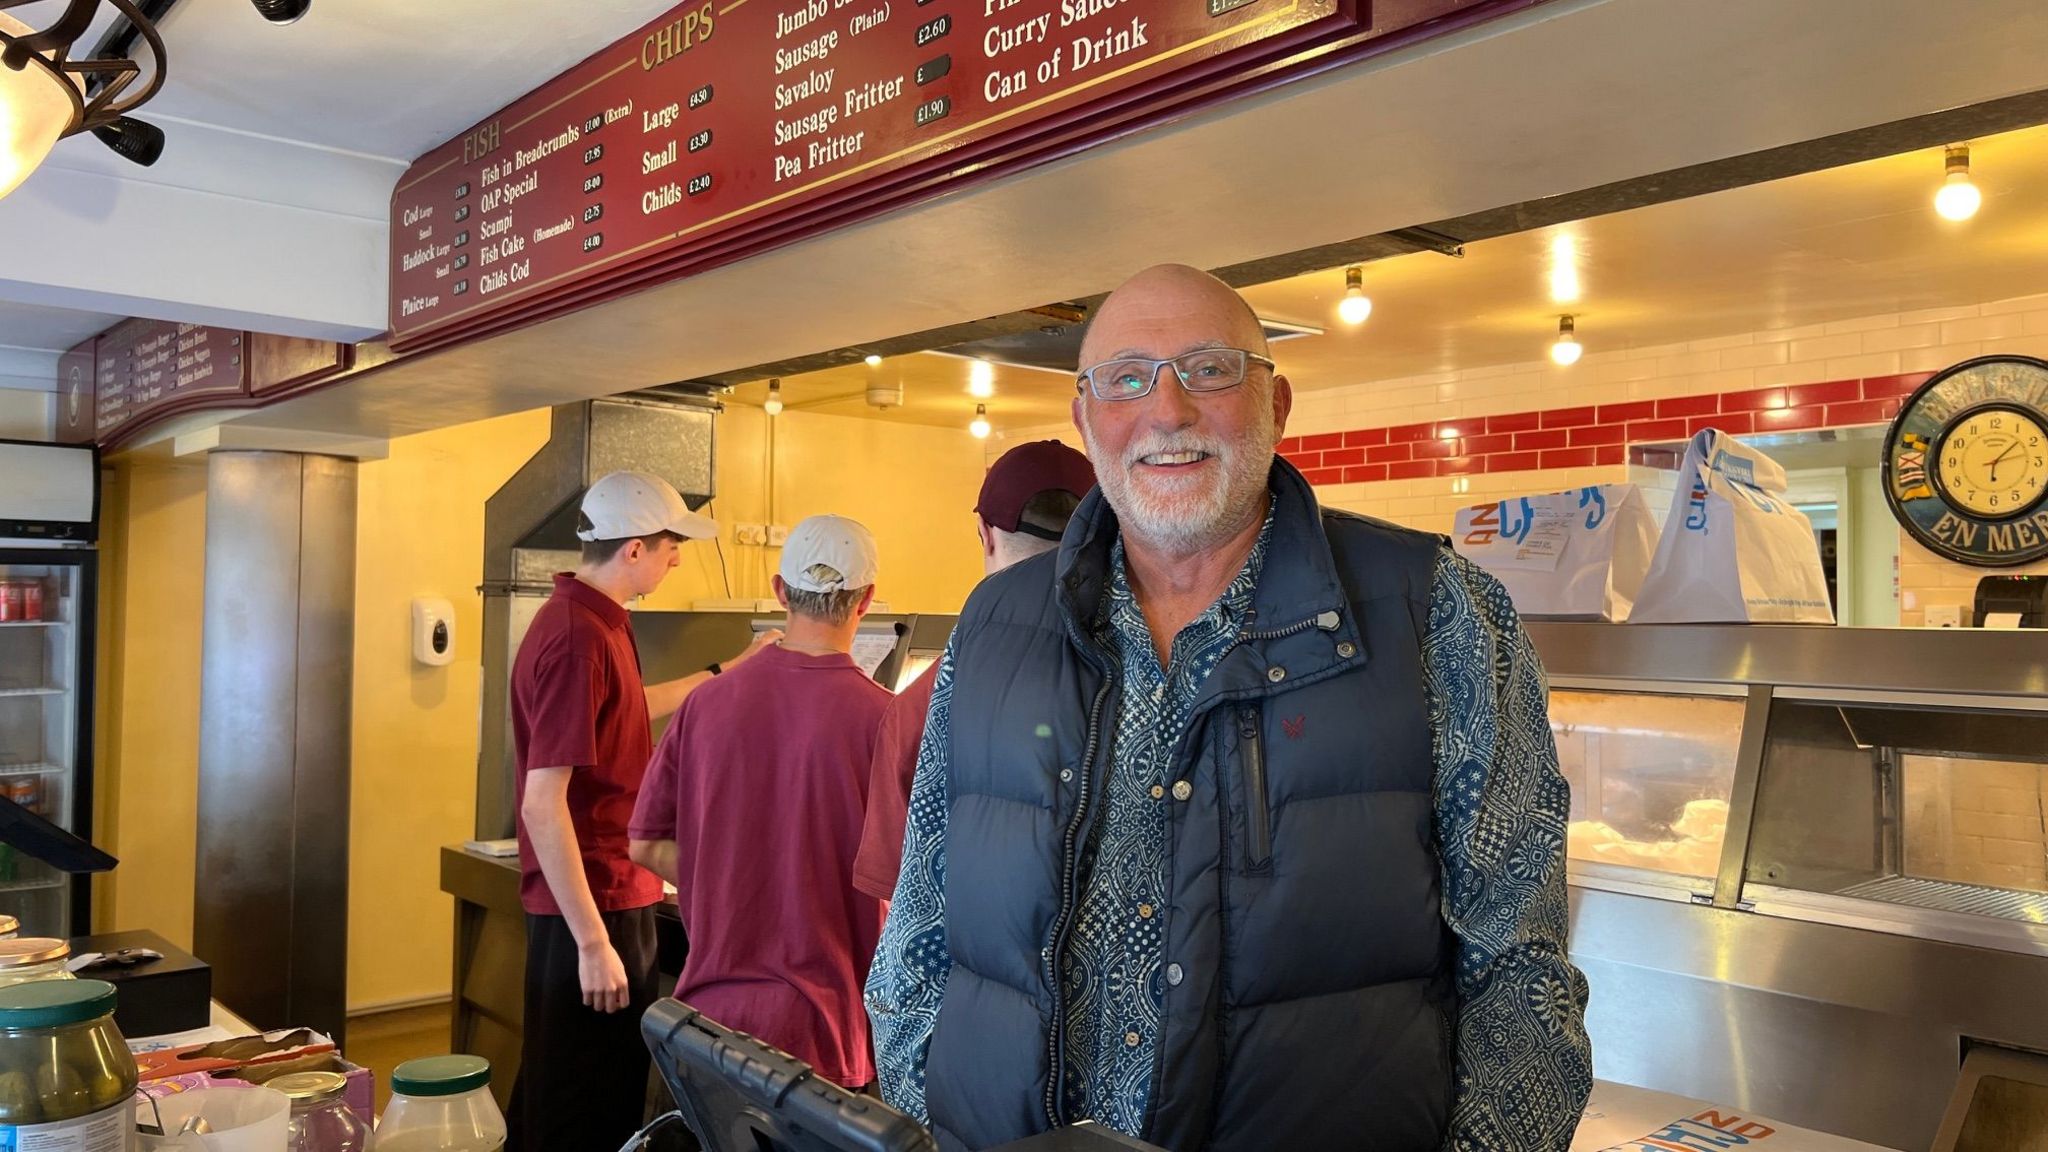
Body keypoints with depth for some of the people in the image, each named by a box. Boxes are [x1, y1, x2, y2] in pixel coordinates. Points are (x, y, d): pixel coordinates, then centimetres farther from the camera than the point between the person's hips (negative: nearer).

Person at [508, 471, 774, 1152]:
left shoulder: (591, 619, 9)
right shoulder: (578, 641, -23)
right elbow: (543, 806, -25)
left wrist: (724, 674, 31)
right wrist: (593, 941, -23)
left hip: (609, 891, 10)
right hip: (594, 906, -10)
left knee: (556, 1091, 22)